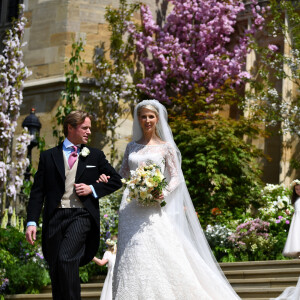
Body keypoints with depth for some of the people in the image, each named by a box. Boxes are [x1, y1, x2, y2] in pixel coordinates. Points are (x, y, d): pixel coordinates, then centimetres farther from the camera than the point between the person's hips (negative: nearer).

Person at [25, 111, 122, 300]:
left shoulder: (95, 156, 14)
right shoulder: (48, 156, 11)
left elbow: (116, 180, 16)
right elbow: (38, 192, 7)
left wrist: (93, 189, -1)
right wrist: (32, 222, -3)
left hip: (81, 215, -2)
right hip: (55, 217, 2)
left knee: (66, 258, -23)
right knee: (55, 271, 3)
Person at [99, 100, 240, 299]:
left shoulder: (166, 147, 5)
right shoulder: (132, 147, 15)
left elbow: (176, 177, 2)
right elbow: (123, 175, 16)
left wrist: (164, 193, -15)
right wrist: (108, 179, -4)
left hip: (154, 210, -3)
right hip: (132, 209, 3)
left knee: (160, 256, -12)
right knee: (132, 259, -1)